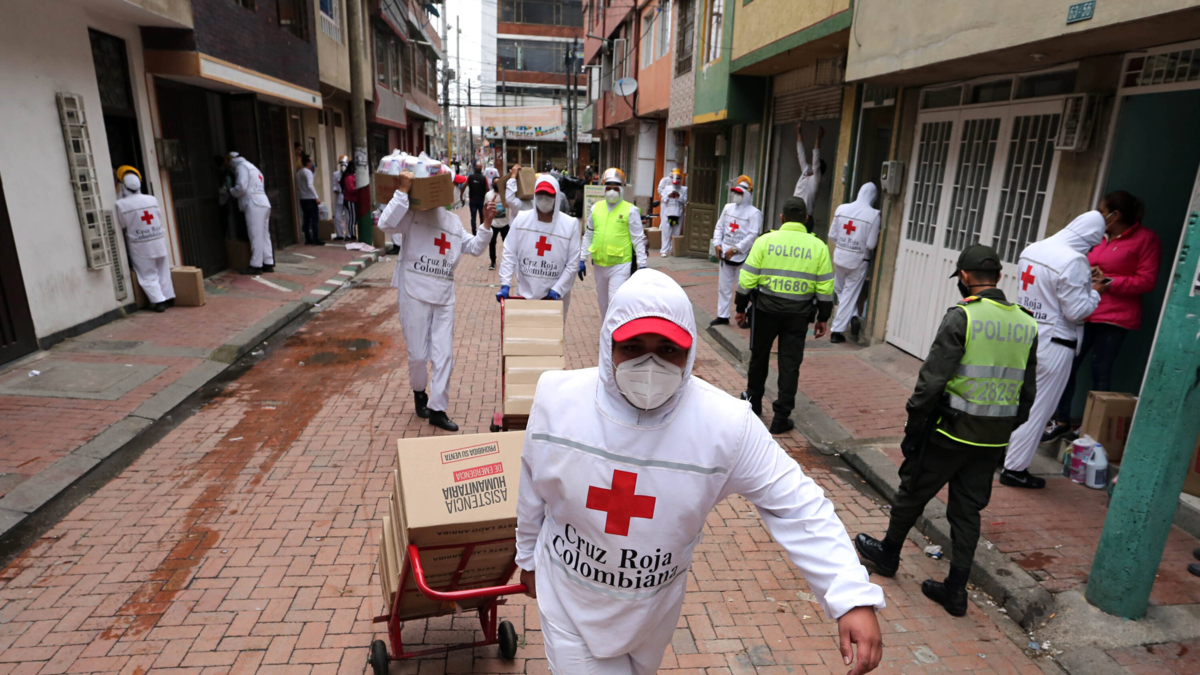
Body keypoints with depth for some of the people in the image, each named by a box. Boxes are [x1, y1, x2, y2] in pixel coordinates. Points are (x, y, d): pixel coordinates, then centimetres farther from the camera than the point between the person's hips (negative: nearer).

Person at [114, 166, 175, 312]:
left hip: (140, 246, -4)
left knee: (148, 276, 3)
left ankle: (159, 301, -3)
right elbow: (160, 219, 5)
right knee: (163, 271, 15)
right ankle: (169, 296, 20)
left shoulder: (121, 205, -13)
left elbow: (121, 227, -6)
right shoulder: (152, 199, -2)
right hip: (159, 241, 4)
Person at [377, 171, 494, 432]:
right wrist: (402, 191, -24)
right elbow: (386, 223, -21)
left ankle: (437, 409, 14)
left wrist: (486, 225, 4)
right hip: (415, 293, -5)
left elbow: (474, 247, 19)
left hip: (444, 296, 5)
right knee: (418, 354, 4)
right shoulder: (413, 214, -4)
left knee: (444, 355, 3)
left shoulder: (453, 220, 16)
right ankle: (419, 391, 34)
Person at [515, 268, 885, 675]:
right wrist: (528, 556, 10)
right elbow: (533, 489, -4)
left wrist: (853, 597, -26)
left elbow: (795, 504, -18)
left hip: (654, 608, 2)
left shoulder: (726, 425, -26)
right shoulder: (557, 399, -21)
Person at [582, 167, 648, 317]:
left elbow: (638, 240, -4)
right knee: (603, 302, 18)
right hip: (599, 264, 5)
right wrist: (582, 259, 12)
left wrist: (642, 265, -8)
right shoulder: (596, 208, 6)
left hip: (620, 265, -5)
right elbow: (588, 235, 14)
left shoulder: (630, 210, -5)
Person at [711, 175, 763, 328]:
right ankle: (722, 316, 19)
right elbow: (719, 227, 12)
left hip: (742, 257, -6)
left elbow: (753, 235, -16)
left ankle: (743, 317, 10)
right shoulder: (728, 207, 10)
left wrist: (735, 249, -18)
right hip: (725, 255, 6)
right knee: (724, 286, 11)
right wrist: (717, 244, -3)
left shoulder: (754, 213, -9)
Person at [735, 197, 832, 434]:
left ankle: (754, 402, 36)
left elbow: (747, 278, -5)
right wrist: (822, 318, 9)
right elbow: (825, 288, 1)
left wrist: (741, 308, 5)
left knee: (759, 356, 19)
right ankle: (781, 418, 9)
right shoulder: (818, 246, 0)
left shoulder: (765, 241, -4)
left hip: (766, 308, 0)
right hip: (798, 313, 0)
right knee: (790, 364, 6)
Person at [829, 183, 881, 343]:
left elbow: (832, 235, 1)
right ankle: (837, 330, 5)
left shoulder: (841, 209, -5)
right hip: (858, 260, -3)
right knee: (850, 294, 8)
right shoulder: (873, 214, -15)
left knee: (840, 290, 21)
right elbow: (871, 244, -14)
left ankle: (852, 316, 9)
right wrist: (869, 241, 7)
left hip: (840, 256, 3)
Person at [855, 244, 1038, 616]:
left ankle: (888, 554, 33)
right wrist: (1007, 429, 20)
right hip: (993, 439, 6)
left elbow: (932, 379, -18)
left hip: (951, 431, -6)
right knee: (968, 510, 14)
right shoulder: (1027, 324, 5)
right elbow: (1028, 392, 11)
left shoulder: (962, 317, -15)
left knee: (913, 492, 14)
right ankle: (955, 590, 21)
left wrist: (914, 425, -9)